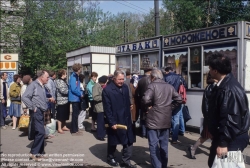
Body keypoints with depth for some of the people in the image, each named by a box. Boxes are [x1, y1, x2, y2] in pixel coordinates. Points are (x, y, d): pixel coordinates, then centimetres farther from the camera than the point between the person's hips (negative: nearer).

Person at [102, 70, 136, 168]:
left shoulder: (125, 87, 5)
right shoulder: (107, 90, -14)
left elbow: (127, 103, 11)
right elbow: (107, 109, -15)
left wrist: (129, 118, 9)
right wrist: (112, 122, -17)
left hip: (126, 120, 5)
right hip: (115, 121, -5)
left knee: (129, 141, 7)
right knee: (113, 142, 15)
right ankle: (110, 158, 39)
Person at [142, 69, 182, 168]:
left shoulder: (152, 86, -8)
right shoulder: (170, 87, 10)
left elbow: (146, 99, -23)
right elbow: (179, 99, 8)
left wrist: (150, 105, -4)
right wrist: (170, 107, 10)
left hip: (154, 120, -6)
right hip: (166, 121, 6)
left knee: (154, 146, 3)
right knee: (164, 145, 17)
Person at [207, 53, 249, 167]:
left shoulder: (229, 89, -25)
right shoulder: (225, 84, 8)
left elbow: (230, 119, -28)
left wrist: (223, 143, -24)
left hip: (231, 141, -10)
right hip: (230, 138, 10)